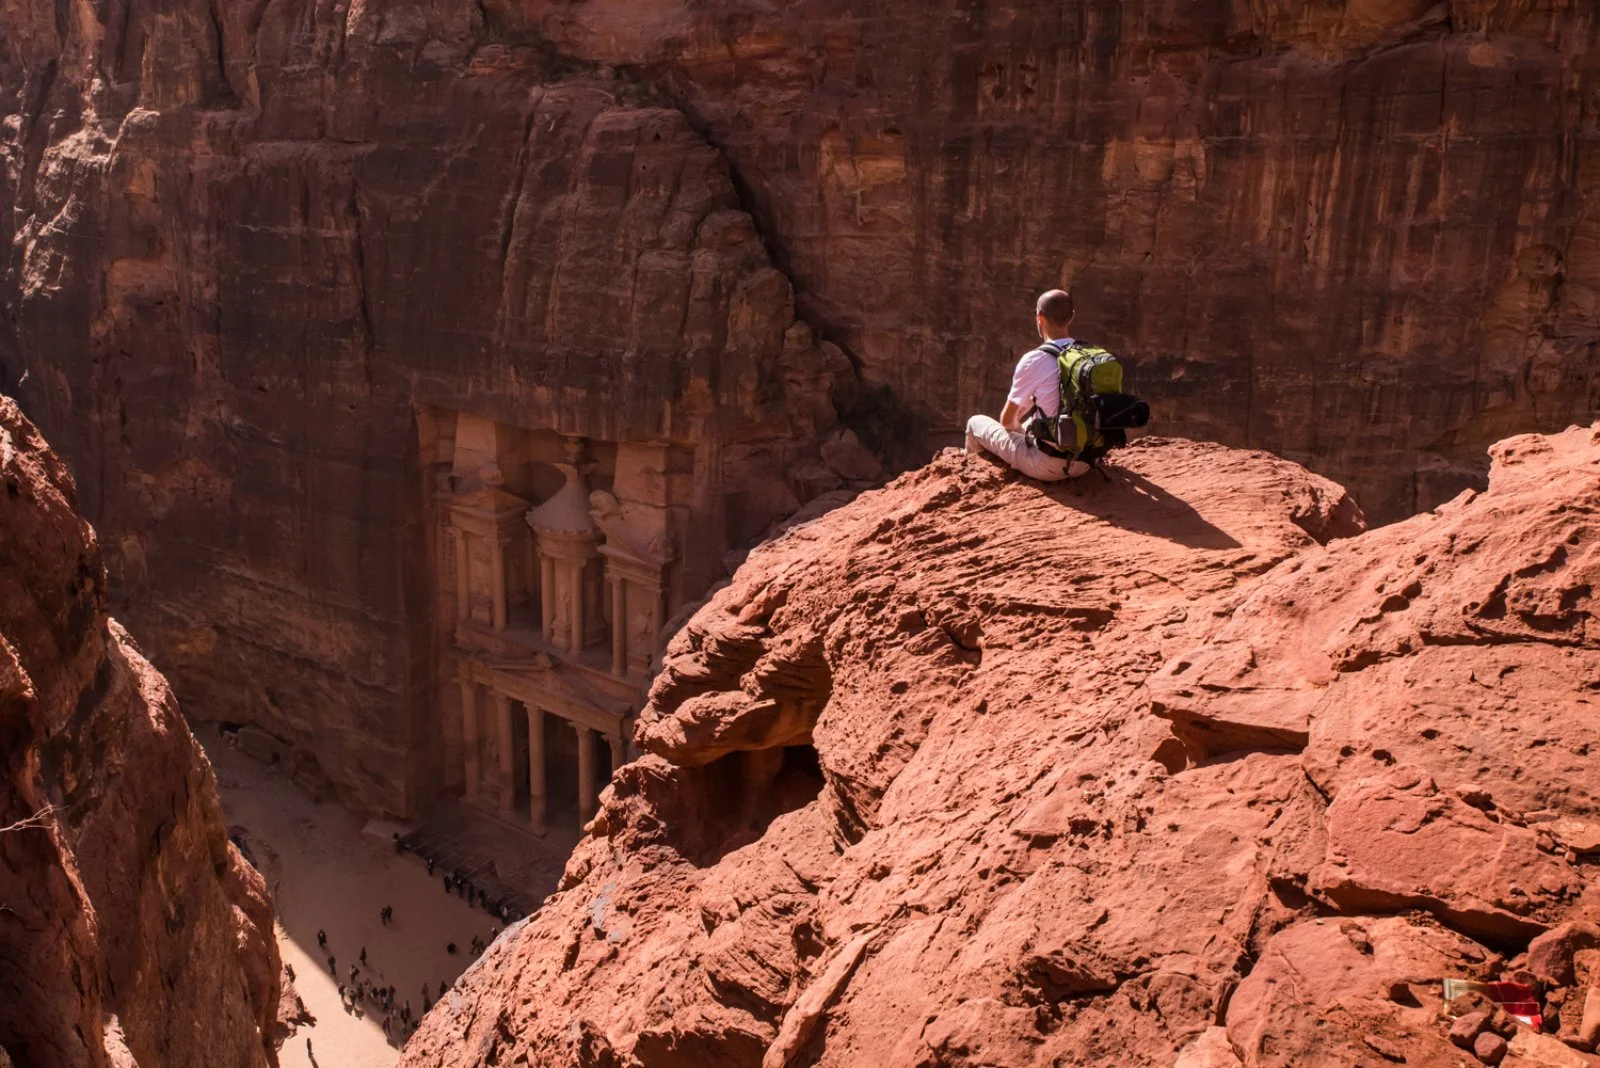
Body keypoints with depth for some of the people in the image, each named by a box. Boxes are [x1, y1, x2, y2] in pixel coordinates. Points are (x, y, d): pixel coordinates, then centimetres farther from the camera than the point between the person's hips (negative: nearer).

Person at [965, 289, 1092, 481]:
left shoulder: (1034, 360, -16)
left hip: (1048, 466, -6)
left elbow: (1006, 420, -4)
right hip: (1085, 462, 6)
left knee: (975, 423, 14)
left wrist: (1017, 426, 19)